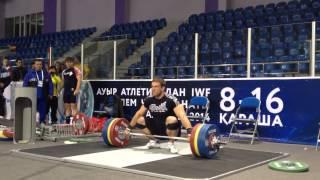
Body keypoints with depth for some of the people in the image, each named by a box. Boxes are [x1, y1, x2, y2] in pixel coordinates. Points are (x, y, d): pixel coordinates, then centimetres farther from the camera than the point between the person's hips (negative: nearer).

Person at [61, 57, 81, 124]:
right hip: (66, 91, 7)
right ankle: (67, 121, 14)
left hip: (73, 91, -7)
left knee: (73, 106, -9)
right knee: (67, 106, 9)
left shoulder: (76, 70, -4)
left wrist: (77, 89, -22)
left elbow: (79, 80, -13)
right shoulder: (64, 71, 17)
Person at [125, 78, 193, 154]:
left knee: (172, 120, -37)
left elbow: (182, 115, -34)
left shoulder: (170, 100, -23)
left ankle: (171, 143, -12)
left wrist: (189, 132, -47)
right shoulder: (149, 100, -5)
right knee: (139, 120, -7)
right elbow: (139, 114, 8)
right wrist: (129, 128, 10)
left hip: (170, 128, -6)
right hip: (158, 128, 6)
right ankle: (154, 141, 10)